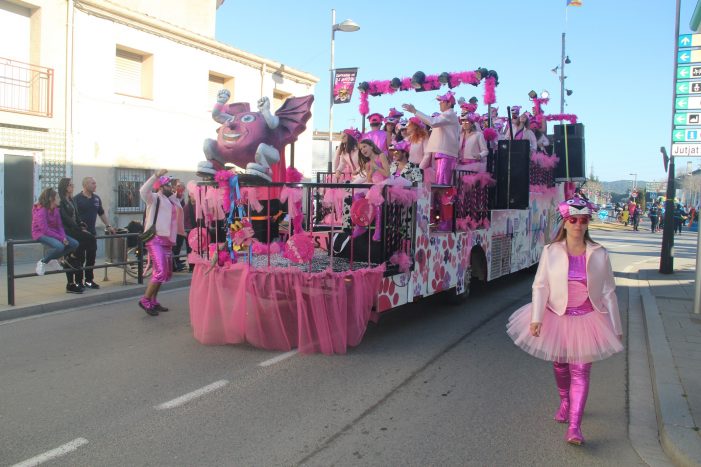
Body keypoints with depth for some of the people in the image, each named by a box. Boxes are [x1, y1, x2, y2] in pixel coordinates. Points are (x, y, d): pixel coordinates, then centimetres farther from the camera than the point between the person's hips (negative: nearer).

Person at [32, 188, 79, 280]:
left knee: (75, 243, -7)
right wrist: (61, 238, -24)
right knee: (59, 246, -35)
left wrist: (64, 237, -14)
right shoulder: (41, 211, -19)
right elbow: (45, 230, -24)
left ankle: (52, 259, 7)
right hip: (41, 234, -8)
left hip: (54, 232, 8)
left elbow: (60, 226, 5)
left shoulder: (56, 210, 5)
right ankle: (42, 262, -10)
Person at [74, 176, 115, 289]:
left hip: (92, 232, 6)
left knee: (91, 257, 9)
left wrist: (108, 226, 20)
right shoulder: (77, 199, -8)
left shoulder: (96, 198, 11)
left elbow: (102, 213, 22)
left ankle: (89, 280, 19)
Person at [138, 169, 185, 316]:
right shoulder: (154, 198, -2)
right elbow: (143, 191, -24)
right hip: (155, 239, -9)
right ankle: (145, 300, -8)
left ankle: (153, 301, 22)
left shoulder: (171, 202, 20)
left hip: (167, 241, 9)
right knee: (160, 271, -18)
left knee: (166, 273, 12)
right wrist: (157, 175, -28)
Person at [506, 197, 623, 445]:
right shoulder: (551, 252, -6)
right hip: (557, 316, 1)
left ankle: (574, 426, -4)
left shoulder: (599, 254, -5)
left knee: (580, 371, -6)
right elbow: (540, 286, -5)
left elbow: (608, 292, 1)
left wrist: (616, 327, 4)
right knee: (560, 366, 17)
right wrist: (536, 318, -14)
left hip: (587, 319, -1)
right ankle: (564, 403, 45)